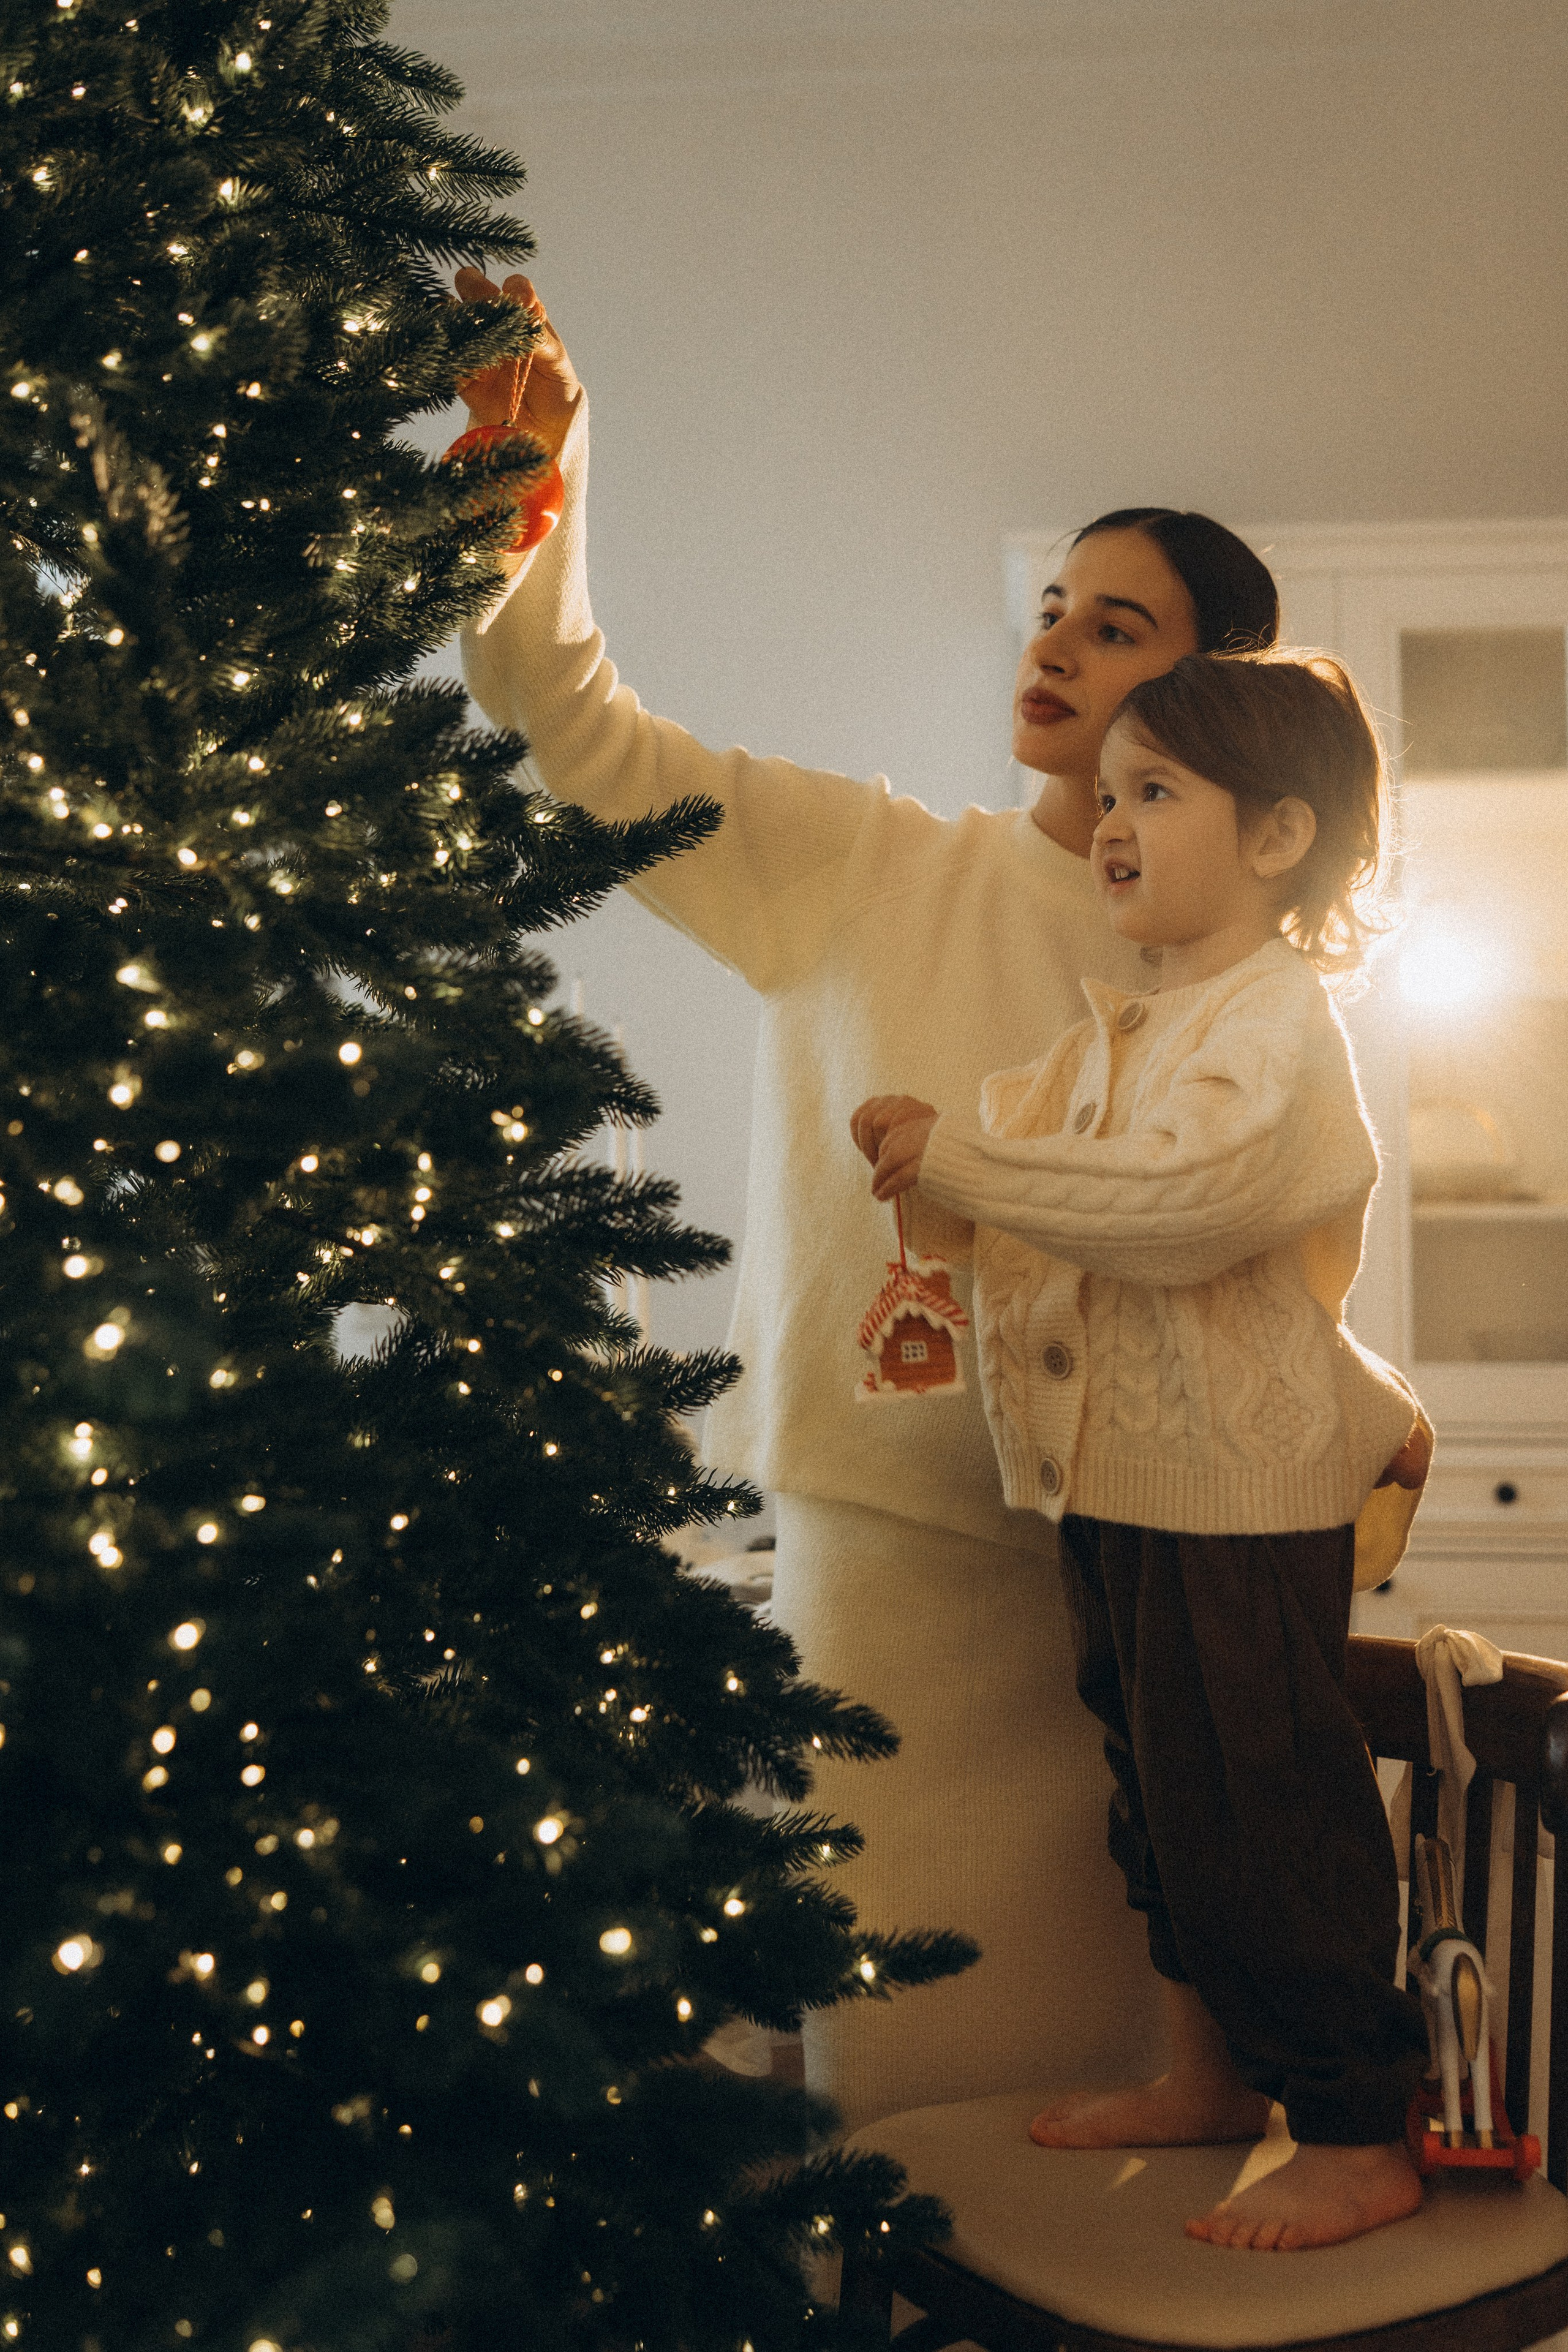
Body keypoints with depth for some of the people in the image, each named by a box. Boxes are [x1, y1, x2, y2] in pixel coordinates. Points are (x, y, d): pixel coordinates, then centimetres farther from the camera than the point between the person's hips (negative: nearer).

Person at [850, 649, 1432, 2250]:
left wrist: (962, 1157, -26)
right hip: (1120, 1483, 10)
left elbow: (1186, 1198, -30)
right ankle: (1212, 2072, 34)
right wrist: (932, 1171, 11)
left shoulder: (1279, 1016, -14)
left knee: (1266, 1806, -3)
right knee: (1162, 1794, 18)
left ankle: (1357, 2140, 11)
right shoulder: (1127, 1029, 16)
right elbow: (1065, 1190, 29)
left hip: (1241, 1505, -10)